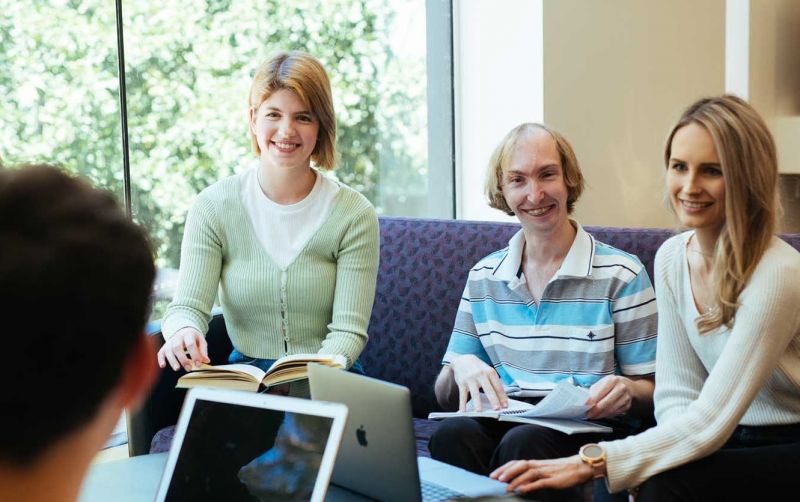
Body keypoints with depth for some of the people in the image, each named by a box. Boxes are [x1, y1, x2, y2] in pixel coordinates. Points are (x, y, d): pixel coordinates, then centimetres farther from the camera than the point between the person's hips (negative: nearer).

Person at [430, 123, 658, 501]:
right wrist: (459, 369, -8)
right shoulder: (483, 277, 15)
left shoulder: (621, 275, 3)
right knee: (451, 435, -33)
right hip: (500, 423, 3)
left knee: (524, 442, -37)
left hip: (586, 429, -2)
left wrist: (626, 391, -18)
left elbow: (653, 392, 6)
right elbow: (445, 396, 17)